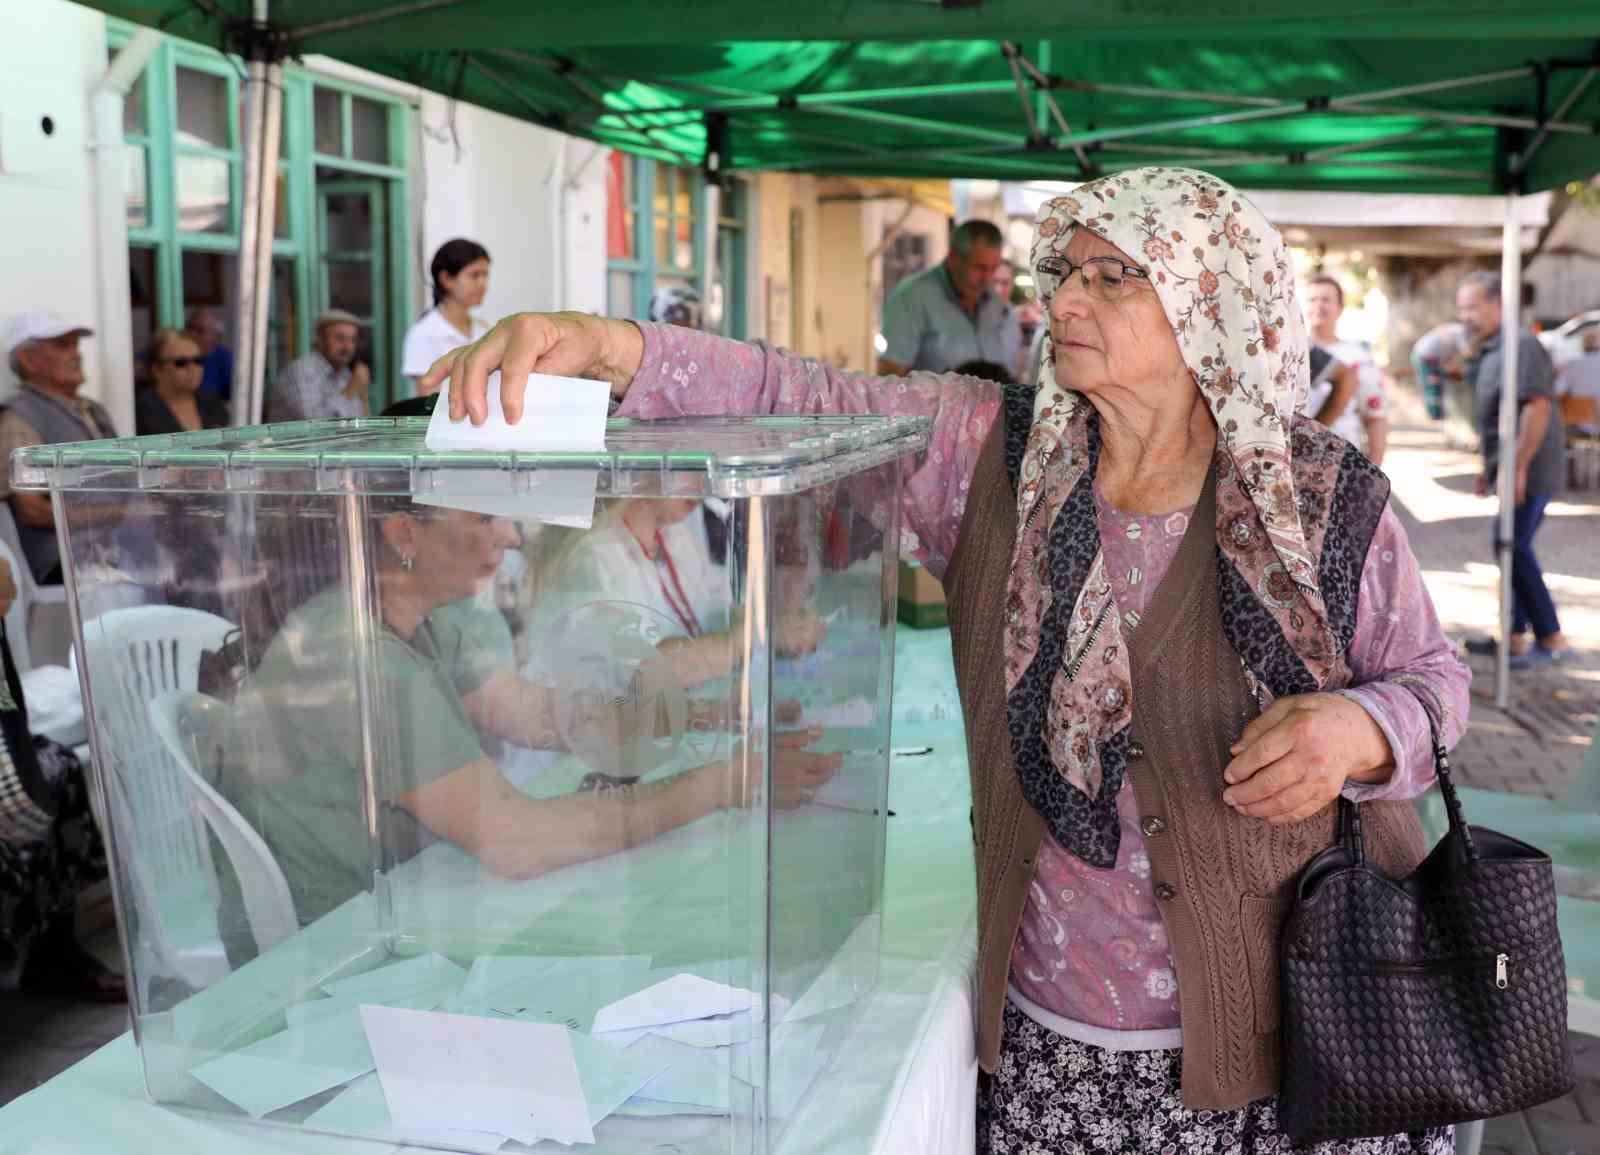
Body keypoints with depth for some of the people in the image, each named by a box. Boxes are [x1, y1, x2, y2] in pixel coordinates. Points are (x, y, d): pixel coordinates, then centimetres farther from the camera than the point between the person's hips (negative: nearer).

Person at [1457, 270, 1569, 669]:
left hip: (1529, 471, -10)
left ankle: (1551, 639, -4)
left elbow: (1537, 407, -24)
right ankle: (1515, 637, 20)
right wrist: (1490, 466, 24)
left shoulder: (1521, 345, -15)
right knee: (1512, 548, 13)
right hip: (1511, 469, 10)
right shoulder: (1489, 351, 17)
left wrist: (1517, 467, -25)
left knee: (1513, 547, -11)